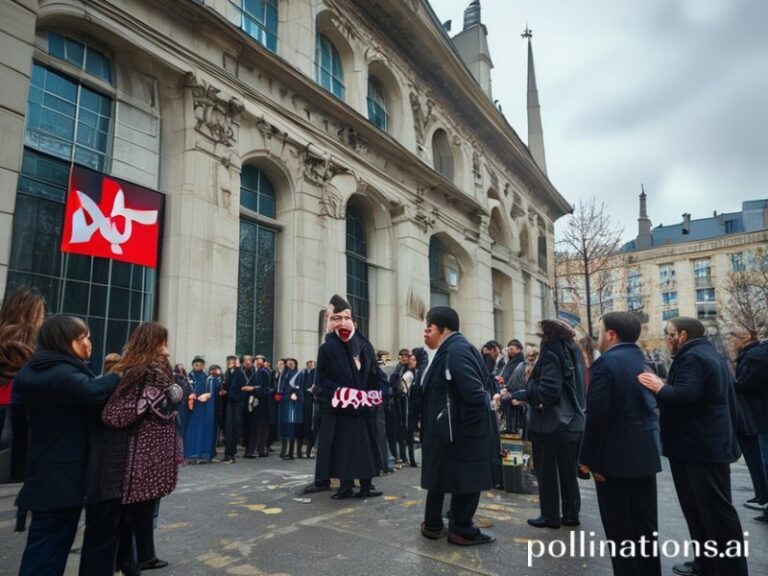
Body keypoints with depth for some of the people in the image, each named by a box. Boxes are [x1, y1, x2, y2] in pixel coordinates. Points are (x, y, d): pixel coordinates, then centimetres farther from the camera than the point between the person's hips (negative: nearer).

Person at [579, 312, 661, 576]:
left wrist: (588, 458, -12)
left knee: (620, 532, 3)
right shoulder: (641, 360, 9)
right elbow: (649, 408, 14)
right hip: (645, 455, 8)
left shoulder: (606, 363, -16)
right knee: (646, 528, 17)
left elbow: (596, 417, -20)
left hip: (615, 458, -8)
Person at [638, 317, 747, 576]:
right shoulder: (712, 355, 17)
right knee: (700, 508, 17)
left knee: (717, 510, -2)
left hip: (701, 448, -11)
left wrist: (660, 388, -16)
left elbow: (686, 394, -32)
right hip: (712, 445, 11)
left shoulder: (691, 357, -17)